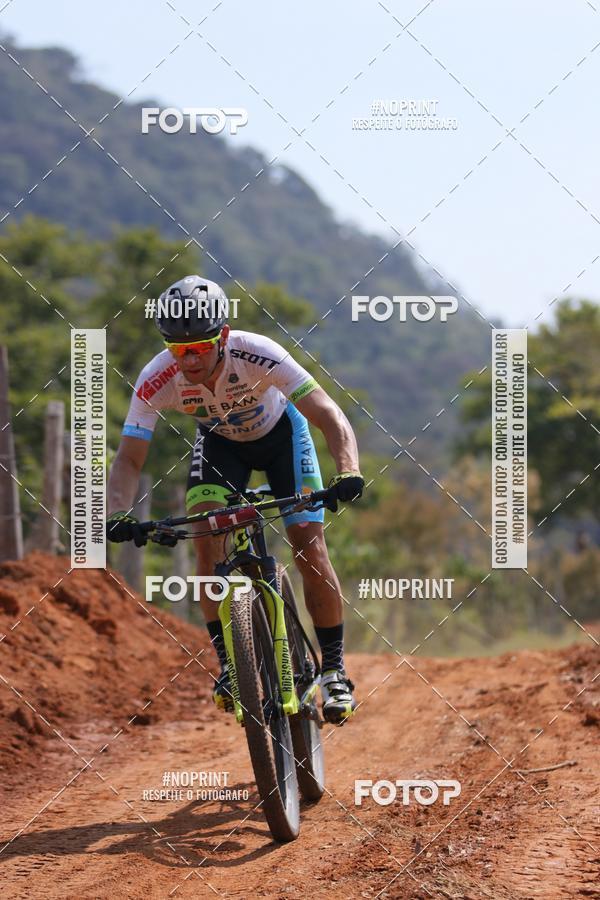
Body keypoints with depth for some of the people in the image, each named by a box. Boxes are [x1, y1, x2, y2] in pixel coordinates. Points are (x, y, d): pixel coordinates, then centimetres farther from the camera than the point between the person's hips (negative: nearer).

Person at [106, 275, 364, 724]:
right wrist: (119, 514, -44)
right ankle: (229, 665, -13)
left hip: (280, 434, -2)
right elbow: (129, 457, -26)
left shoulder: (258, 355, -38)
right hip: (220, 441, 2)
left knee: (309, 541, -14)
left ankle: (334, 670, 0)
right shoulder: (157, 380, -31)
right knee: (206, 531, -22)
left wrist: (348, 472, -57)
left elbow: (331, 416, -40)